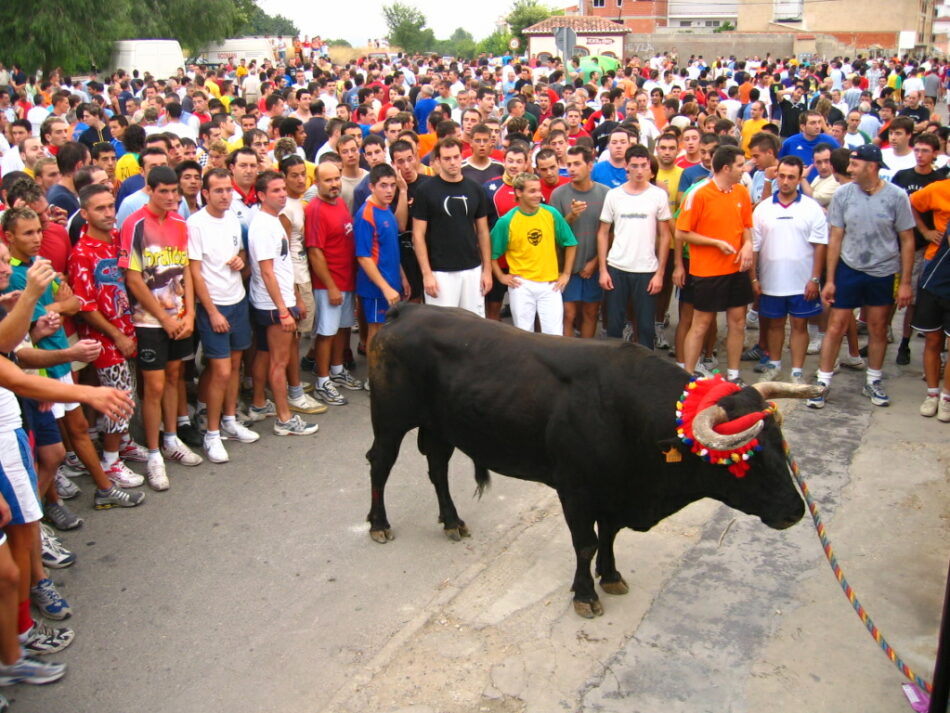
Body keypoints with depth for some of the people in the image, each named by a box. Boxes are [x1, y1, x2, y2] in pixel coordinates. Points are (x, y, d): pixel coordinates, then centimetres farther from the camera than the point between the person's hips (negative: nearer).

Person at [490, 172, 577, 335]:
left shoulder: (552, 214, -1)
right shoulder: (506, 221, -6)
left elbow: (570, 243, 8)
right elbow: (491, 252, 3)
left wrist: (566, 273, 6)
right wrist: (501, 276, 0)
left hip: (550, 284, 1)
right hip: (521, 285, -1)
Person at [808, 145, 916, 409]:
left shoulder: (896, 196, -10)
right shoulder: (843, 194, -7)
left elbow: (907, 241, -4)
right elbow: (835, 238, -2)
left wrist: (905, 283, -5)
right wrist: (829, 279, -3)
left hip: (883, 272, 0)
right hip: (849, 269, 0)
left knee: (878, 329, 11)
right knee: (836, 326, 1)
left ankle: (873, 382, 28)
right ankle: (823, 382, 11)